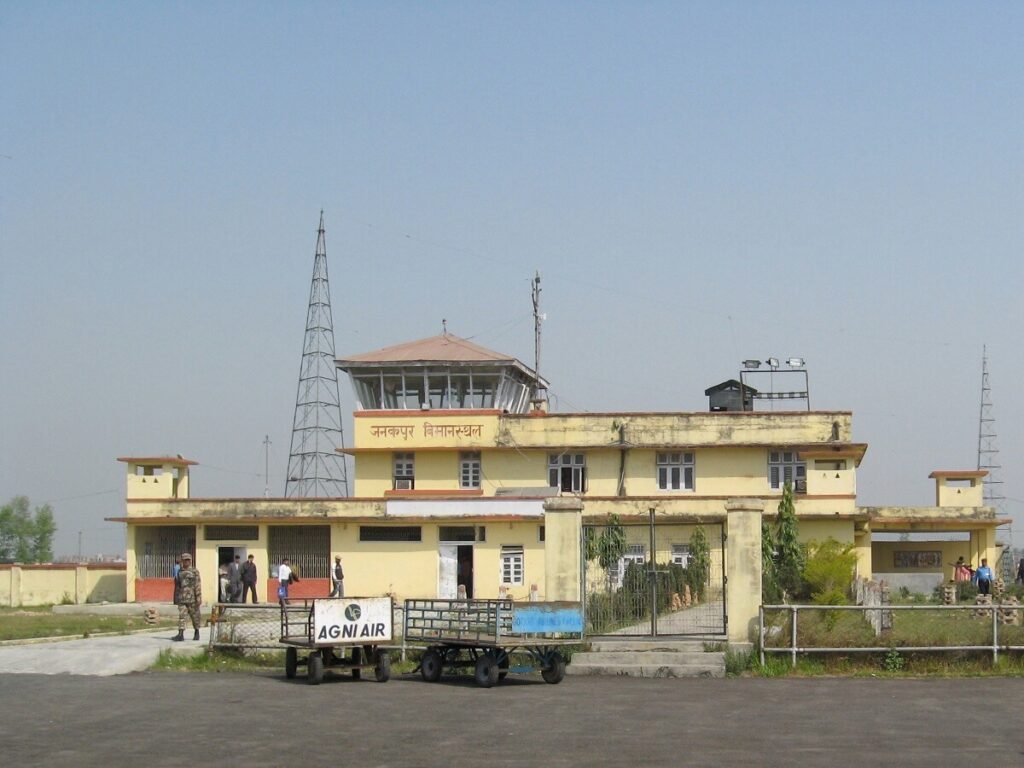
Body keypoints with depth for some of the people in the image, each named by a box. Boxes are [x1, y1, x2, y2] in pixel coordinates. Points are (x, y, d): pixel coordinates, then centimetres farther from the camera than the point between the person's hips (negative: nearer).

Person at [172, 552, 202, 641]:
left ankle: (196, 633, 23)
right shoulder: (179, 573, 13)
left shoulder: (194, 572, -1)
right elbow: (177, 586, 17)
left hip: (192, 598, -3)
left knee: (195, 616, 7)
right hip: (182, 599, 3)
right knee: (181, 616, -8)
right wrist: (176, 599, 16)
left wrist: (199, 598, -14)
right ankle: (180, 634, -15)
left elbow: (198, 586, -7)